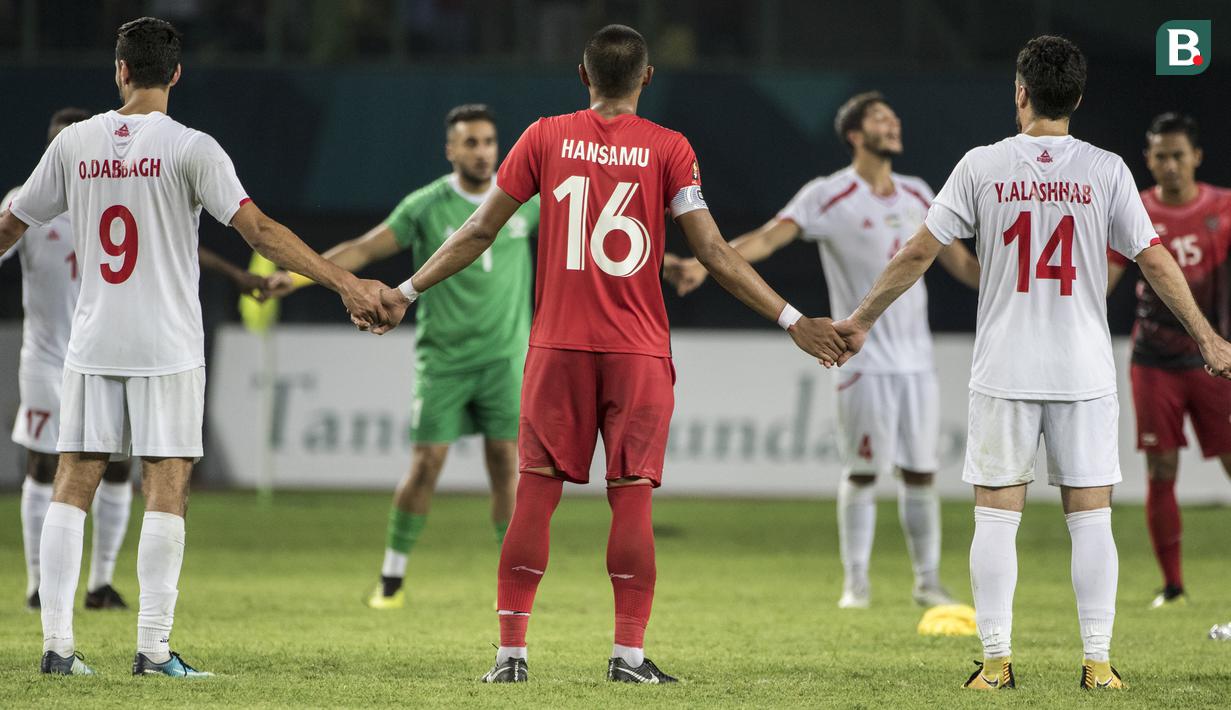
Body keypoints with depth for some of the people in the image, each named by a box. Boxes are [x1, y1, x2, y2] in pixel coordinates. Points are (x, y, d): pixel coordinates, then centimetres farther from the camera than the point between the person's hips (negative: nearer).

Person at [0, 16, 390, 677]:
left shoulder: (74, 142, 3)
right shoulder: (190, 148, -7)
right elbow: (257, 229, -14)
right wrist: (346, 284, -14)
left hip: (91, 343, 3)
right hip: (167, 348, -3)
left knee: (73, 485, 6)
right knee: (167, 488, -1)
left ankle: (56, 643, 2)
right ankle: (153, 648, -5)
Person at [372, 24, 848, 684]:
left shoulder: (546, 137, 3)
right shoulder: (668, 149, -1)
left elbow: (478, 232, 6)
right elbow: (713, 251, -4)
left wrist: (407, 292, 16)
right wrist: (791, 319, 0)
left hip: (558, 345, 1)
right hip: (639, 350, -1)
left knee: (535, 495, 3)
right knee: (632, 499, 1)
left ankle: (511, 651, 1)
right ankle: (629, 653, -2)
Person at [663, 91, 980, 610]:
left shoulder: (917, 194, 12)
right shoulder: (828, 197, -6)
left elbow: (957, 259, 21)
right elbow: (769, 237, -17)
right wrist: (704, 264, -31)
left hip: (916, 358, 5)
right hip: (864, 359, -5)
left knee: (921, 471, 5)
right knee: (862, 472, -3)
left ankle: (927, 581, 12)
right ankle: (856, 582, 5)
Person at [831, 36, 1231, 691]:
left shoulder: (982, 166, -1)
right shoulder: (1105, 171, -1)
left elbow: (918, 252, 1)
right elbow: (1154, 259, 0)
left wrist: (862, 319, 13)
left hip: (1004, 372, 0)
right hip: (1084, 372, 0)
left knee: (996, 514, 4)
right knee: (1090, 516, 3)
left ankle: (996, 660, 1)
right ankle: (1097, 661, 1)